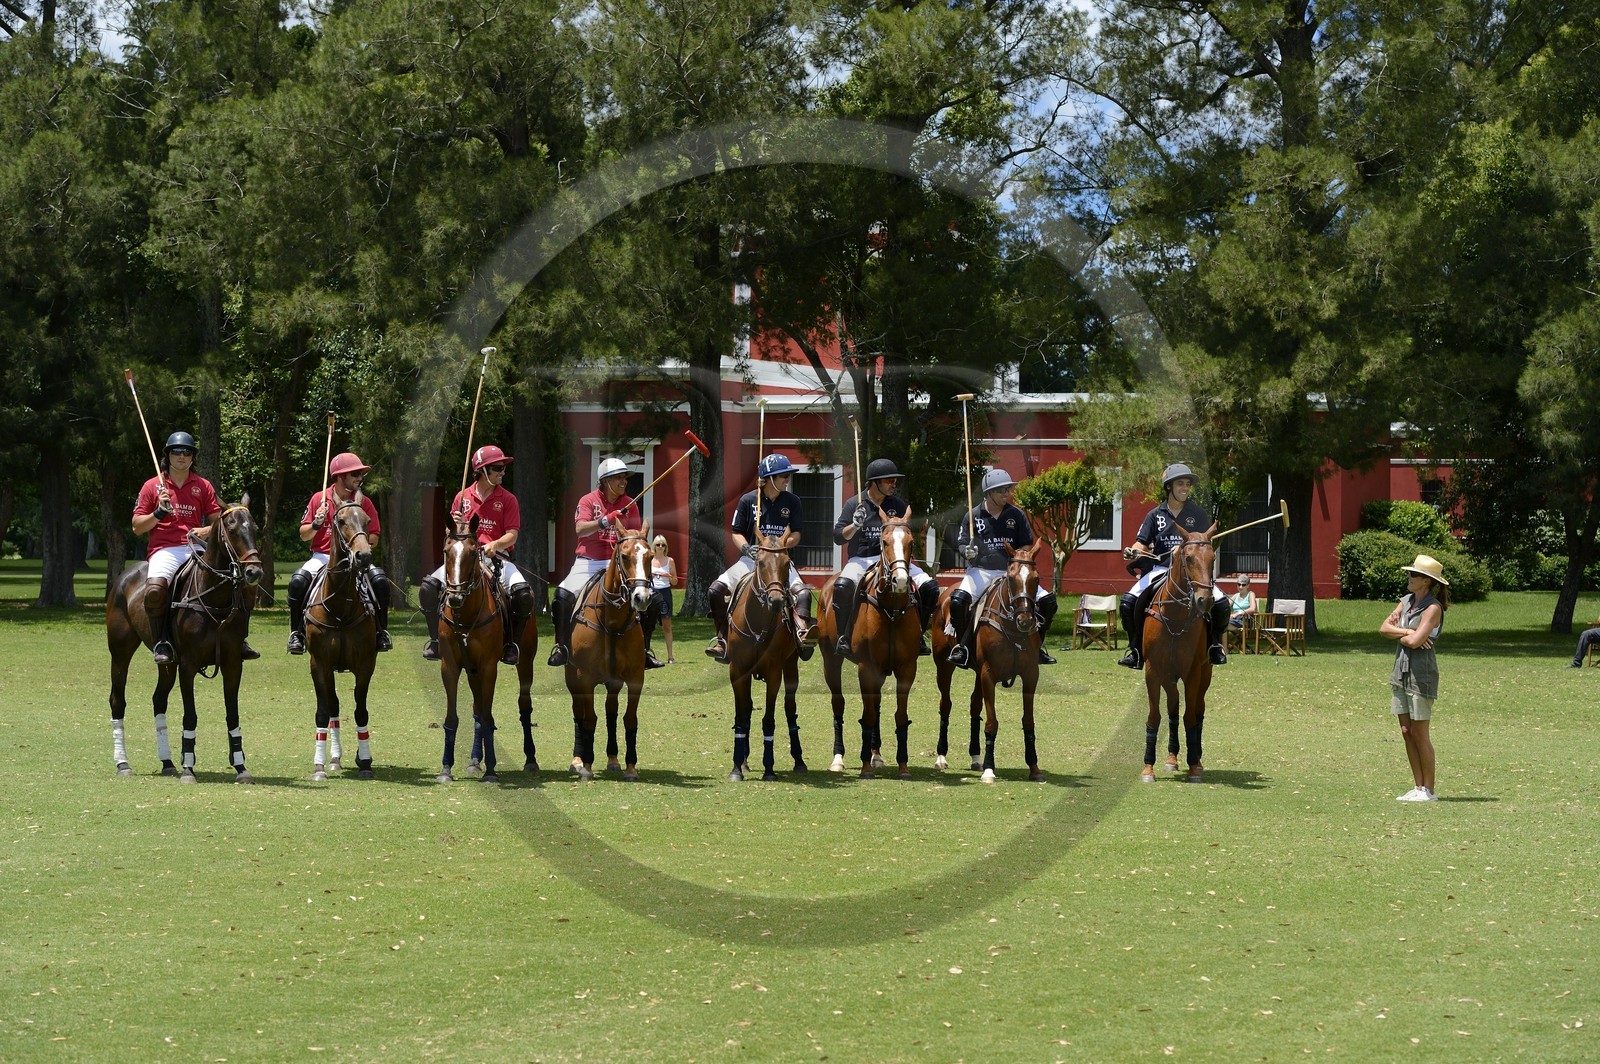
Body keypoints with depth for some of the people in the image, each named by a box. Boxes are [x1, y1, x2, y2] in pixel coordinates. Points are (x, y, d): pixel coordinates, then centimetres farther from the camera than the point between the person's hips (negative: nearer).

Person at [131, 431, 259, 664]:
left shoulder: (203, 486, 13)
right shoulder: (152, 486, 8)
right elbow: (137, 527, 6)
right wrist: (159, 513, -10)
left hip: (196, 548, 3)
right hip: (164, 549, -3)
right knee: (155, 590, -34)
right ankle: (161, 642, -17)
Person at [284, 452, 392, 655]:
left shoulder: (364, 503, 4)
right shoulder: (319, 499, 4)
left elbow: (373, 539, 4)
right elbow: (304, 536, 7)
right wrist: (316, 524, -14)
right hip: (322, 556, 0)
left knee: (380, 580, -26)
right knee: (298, 580, -28)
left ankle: (382, 632, -9)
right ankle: (296, 633, -14)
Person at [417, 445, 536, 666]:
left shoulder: (507, 499, 4)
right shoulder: (462, 497, 9)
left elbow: (512, 535, -4)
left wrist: (495, 544, -24)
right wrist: (458, 526, -9)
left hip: (496, 556, -2)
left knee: (523, 593, -28)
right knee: (428, 586, -19)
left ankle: (511, 643, -7)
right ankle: (436, 641, -5)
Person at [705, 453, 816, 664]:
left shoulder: (792, 501, 5)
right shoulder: (748, 500, 1)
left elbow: (796, 536, 3)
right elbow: (736, 533, 5)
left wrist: (783, 544, -19)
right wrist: (746, 548, -16)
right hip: (751, 559, 0)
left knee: (803, 592, -29)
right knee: (717, 589, -19)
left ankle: (802, 631, -41)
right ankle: (723, 640, -13)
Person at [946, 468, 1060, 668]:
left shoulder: (1017, 515, 5)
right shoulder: (974, 515, 1)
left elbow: (1028, 545, 9)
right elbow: (960, 542, 4)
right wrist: (967, 551, -18)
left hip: (1010, 572, 2)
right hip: (980, 571, -2)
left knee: (1048, 601, -10)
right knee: (958, 600, -31)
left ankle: (1037, 646, 9)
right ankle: (960, 645, -11)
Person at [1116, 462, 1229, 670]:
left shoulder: (1198, 514, 8)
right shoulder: (1155, 515, 8)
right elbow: (1143, 543, 6)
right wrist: (1135, 551, -16)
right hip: (1160, 570, 0)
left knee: (1221, 605, -21)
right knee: (1128, 603, -20)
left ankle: (1214, 643, 6)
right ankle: (1137, 648, -4)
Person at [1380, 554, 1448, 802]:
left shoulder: (1432, 608, -12)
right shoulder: (1407, 601, 11)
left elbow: (1415, 641, -21)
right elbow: (1383, 628, 3)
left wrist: (1396, 632, -3)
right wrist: (1406, 632, -12)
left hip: (1421, 672, -8)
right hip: (1402, 670, 8)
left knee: (1420, 734, -3)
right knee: (1406, 732, 8)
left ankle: (1428, 790, 4)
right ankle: (1418, 787, 14)